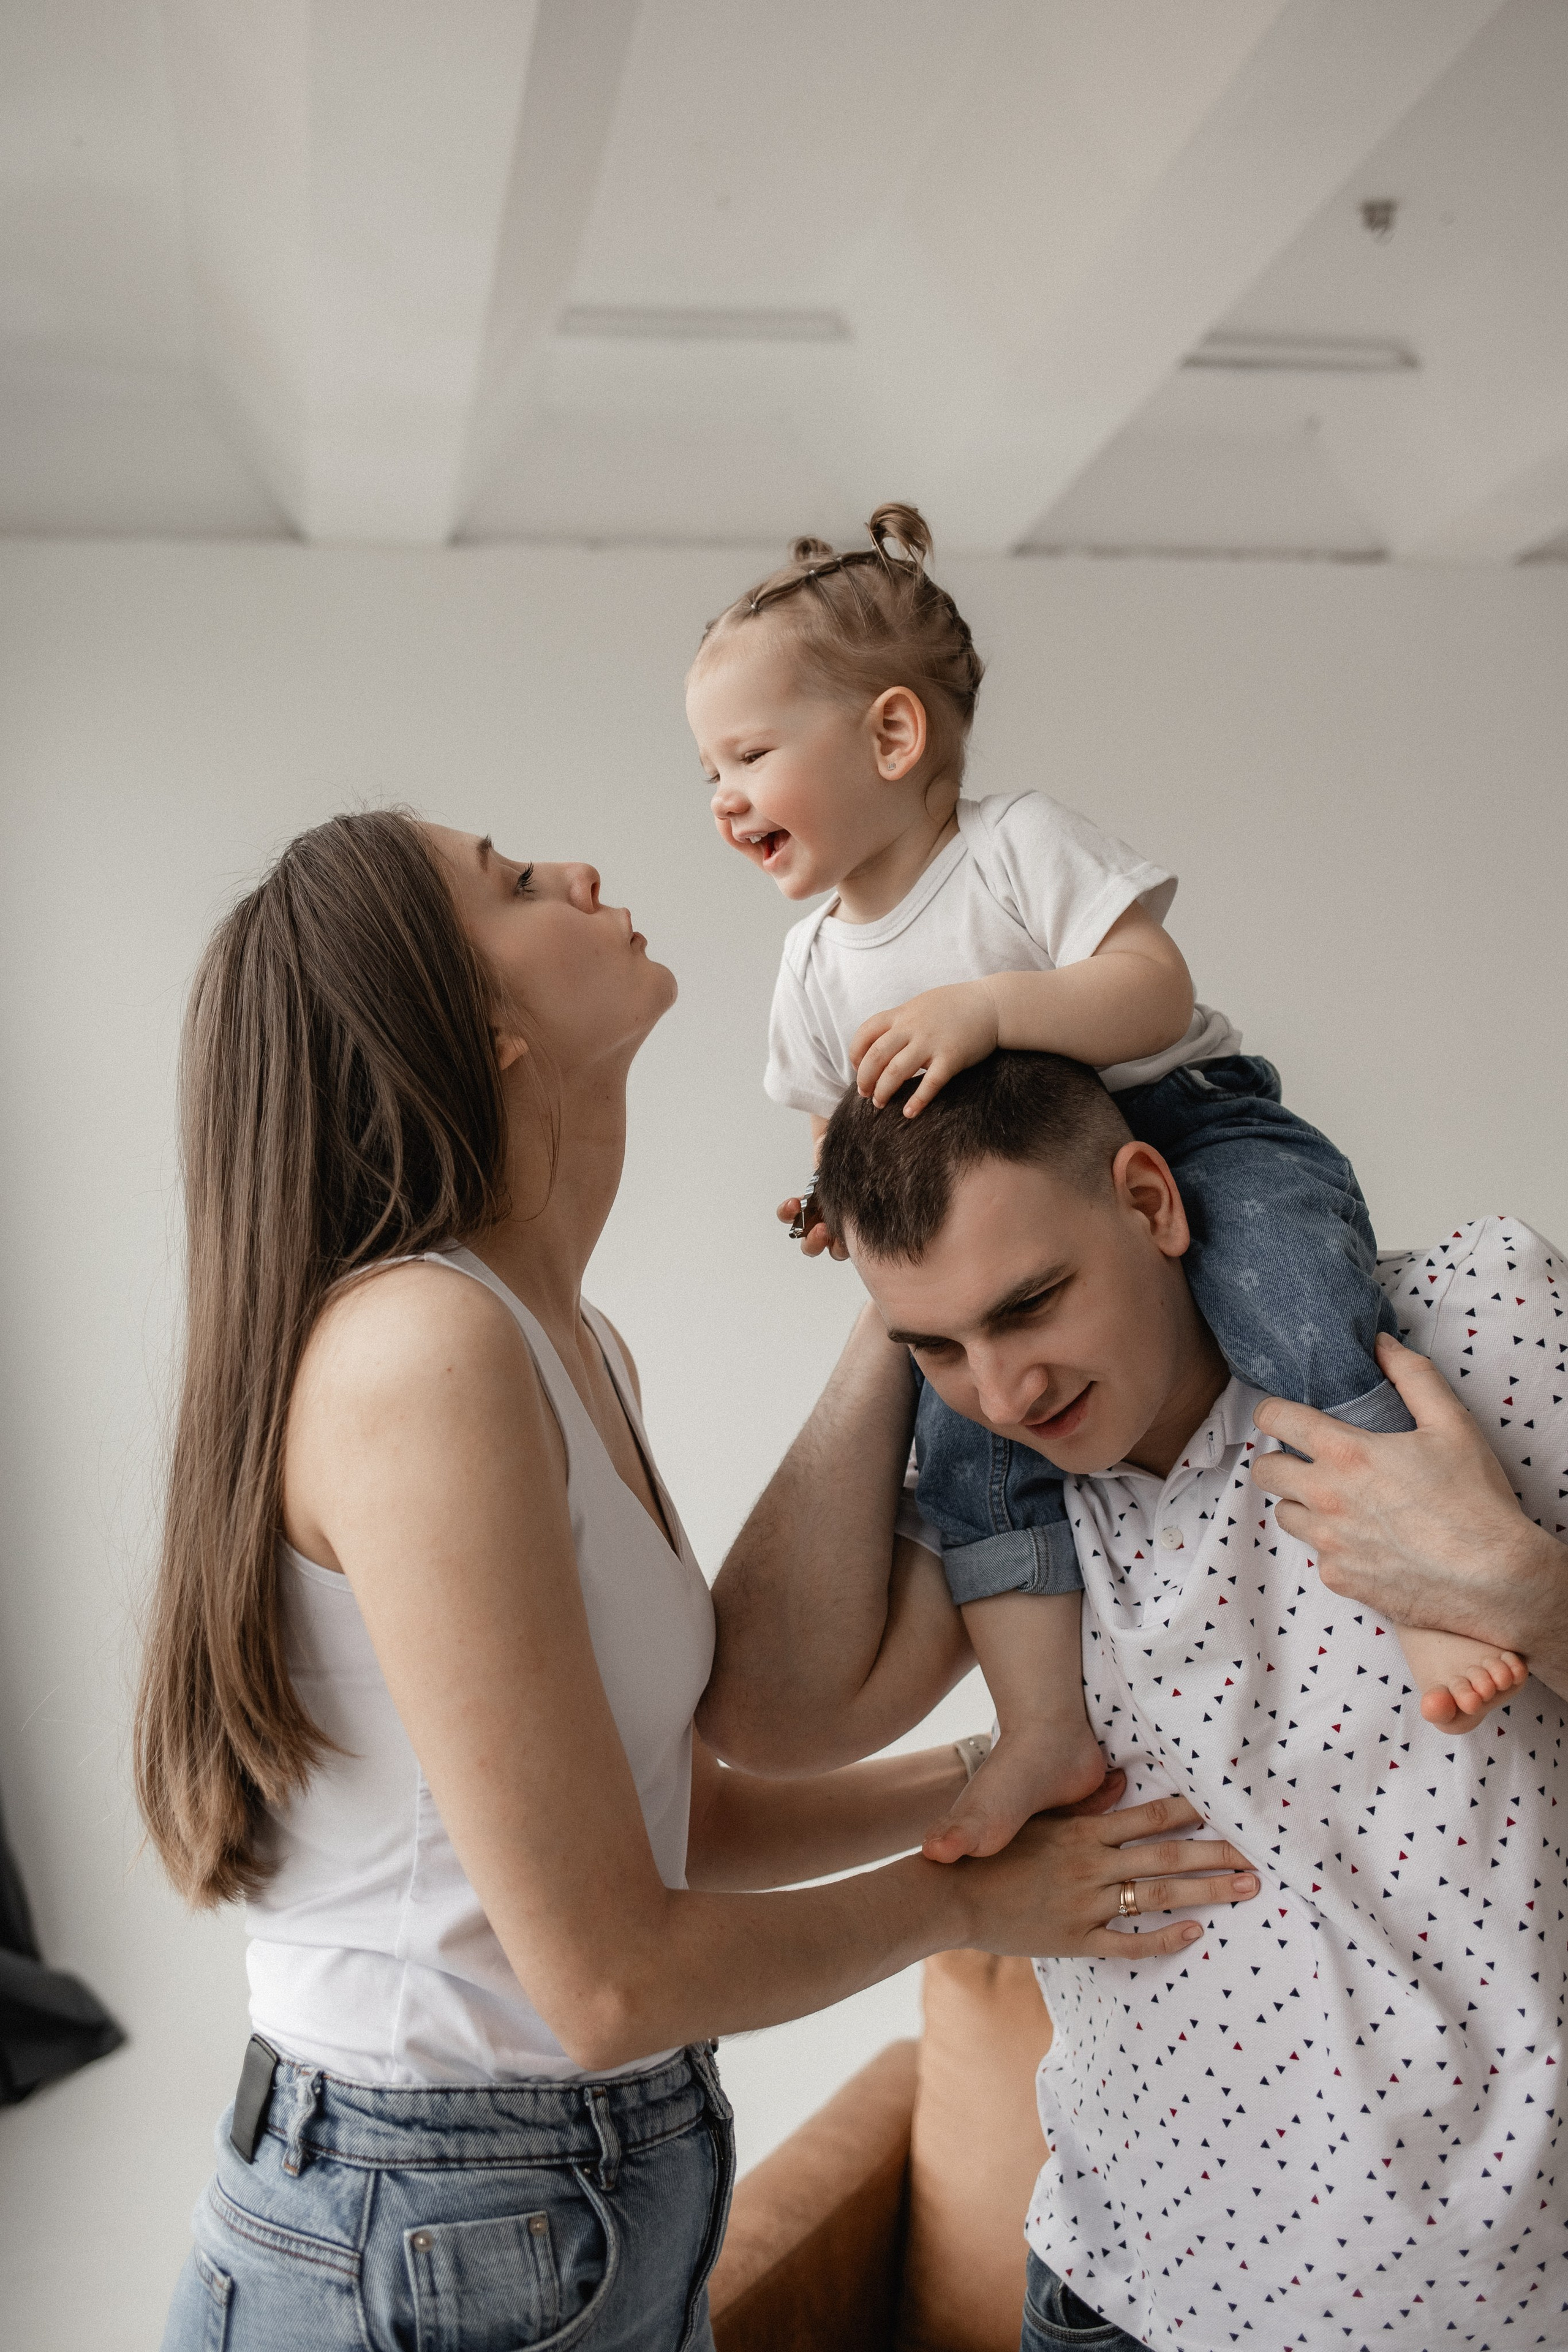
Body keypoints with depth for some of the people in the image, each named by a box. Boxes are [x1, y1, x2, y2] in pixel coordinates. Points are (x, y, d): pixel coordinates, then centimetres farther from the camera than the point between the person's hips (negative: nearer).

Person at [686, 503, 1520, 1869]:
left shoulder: (1019, 847, -11)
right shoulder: (819, 967, 8)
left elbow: (1155, 988, -23)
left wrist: (988, 1005, -36)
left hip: (1194, 1132, -5)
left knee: (1290, 1304, -33)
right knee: (963, 1429, -15)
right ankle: (1048, 1728, -11)